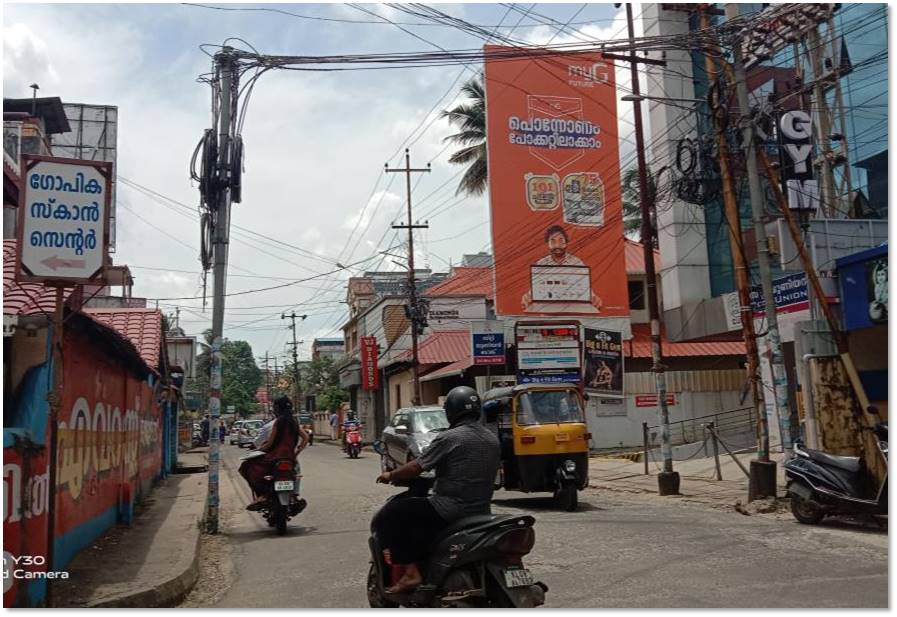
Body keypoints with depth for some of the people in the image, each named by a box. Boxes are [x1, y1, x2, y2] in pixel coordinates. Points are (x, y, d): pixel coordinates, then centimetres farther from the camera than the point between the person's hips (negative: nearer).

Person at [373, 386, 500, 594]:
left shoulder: (449, 438, -13)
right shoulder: (492, 440, 8)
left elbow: (416, 468, -12)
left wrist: (390, 475, 6)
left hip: (449, 511, -8)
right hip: (481, 511, 8)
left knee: (386, 518, 0)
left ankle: (411, 572, -7)